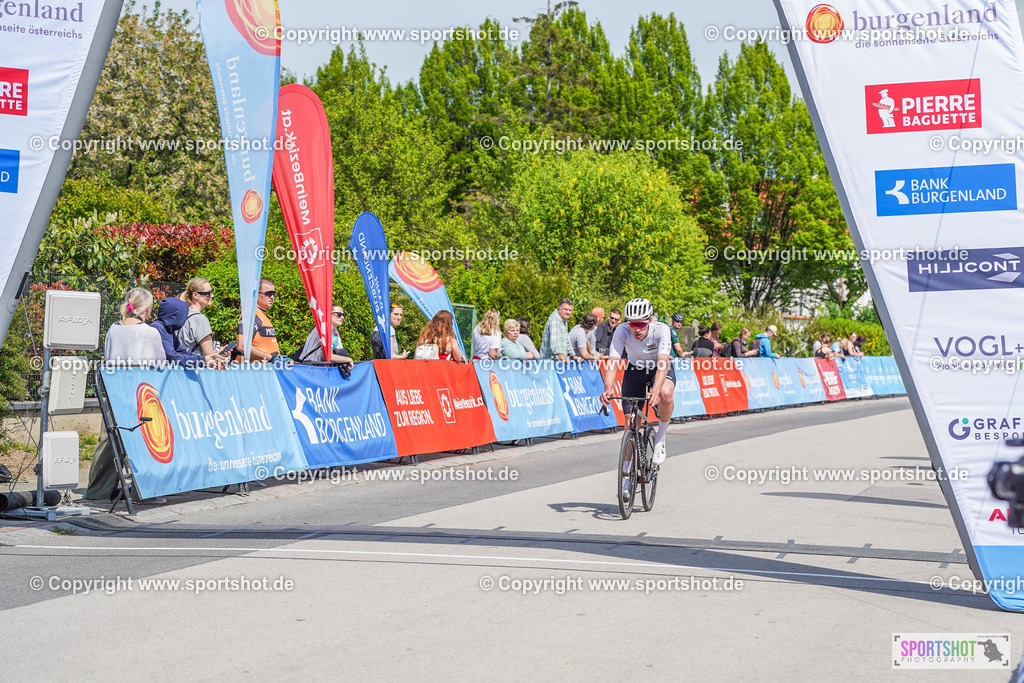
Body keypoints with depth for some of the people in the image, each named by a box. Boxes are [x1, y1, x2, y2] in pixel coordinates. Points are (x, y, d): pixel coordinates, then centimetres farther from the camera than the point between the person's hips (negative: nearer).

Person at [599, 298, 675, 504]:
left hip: (661, 370, -2)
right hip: (635, 371, 2)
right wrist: (608, 389, -51)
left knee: (665, 394, -37)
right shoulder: (622, 331, -26)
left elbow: (662, 363, -42)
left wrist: (655, 390, -58)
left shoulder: (661, 330, -31)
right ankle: (627, 476, 3)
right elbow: (613, 362, -33)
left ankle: (660, 439, -12)